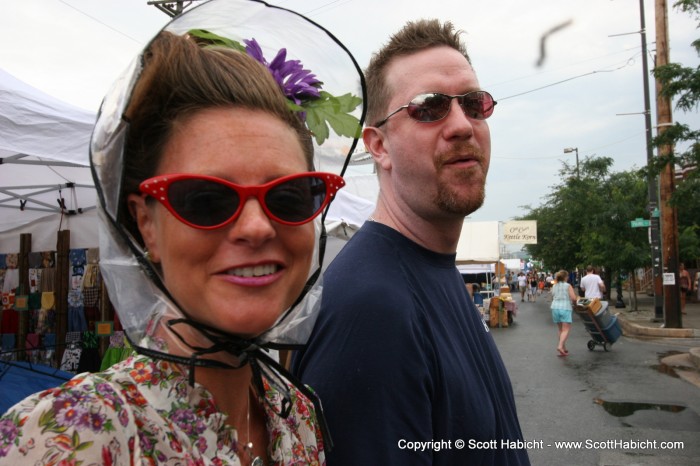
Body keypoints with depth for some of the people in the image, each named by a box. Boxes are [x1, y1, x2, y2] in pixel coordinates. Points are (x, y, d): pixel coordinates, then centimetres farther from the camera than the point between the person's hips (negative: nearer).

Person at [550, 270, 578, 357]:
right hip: (565, 308, -5)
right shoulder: (568, 286, 0)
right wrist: (573, 302, 11)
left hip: (555, 308, 5)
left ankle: (564, 349, 18)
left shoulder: (554, 286, 14)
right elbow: (574, 298, -9)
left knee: (561, 330, 15)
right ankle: (560, 346, -25)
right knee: (566, 330, -6)